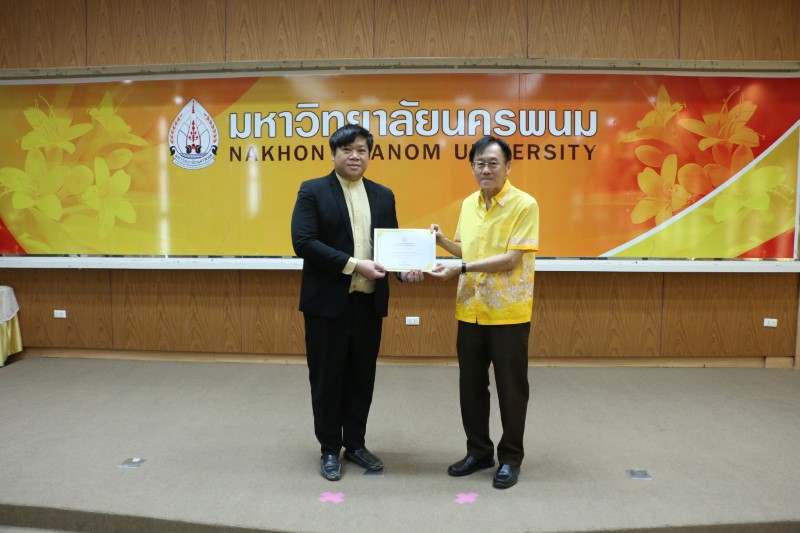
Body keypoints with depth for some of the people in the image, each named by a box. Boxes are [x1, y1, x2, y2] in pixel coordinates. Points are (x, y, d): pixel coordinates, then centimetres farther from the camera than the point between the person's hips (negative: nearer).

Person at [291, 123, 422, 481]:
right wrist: (353, 264, -21)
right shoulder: (312, 191, -3)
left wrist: (404, 269, -11)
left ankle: (355, 444, 29)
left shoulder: (383, 195, 10)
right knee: (327, 378, 8)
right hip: (327, 301, -4)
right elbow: (303, 242, -14)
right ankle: (330, 449, 24)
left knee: (362, 376, 13)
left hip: (369, 301, 4)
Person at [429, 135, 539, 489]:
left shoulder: (524, 205, -11)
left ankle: (510, 457, 24)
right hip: (470, 310, 6)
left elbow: (511, 259, -18)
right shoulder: (468, 204, 9)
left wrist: (460, 269, -20)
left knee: (510, 387, 7)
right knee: (471, 385, 13)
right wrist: (442, 240, 1)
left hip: (509, 313, -6)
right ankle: (479, 451, 31)